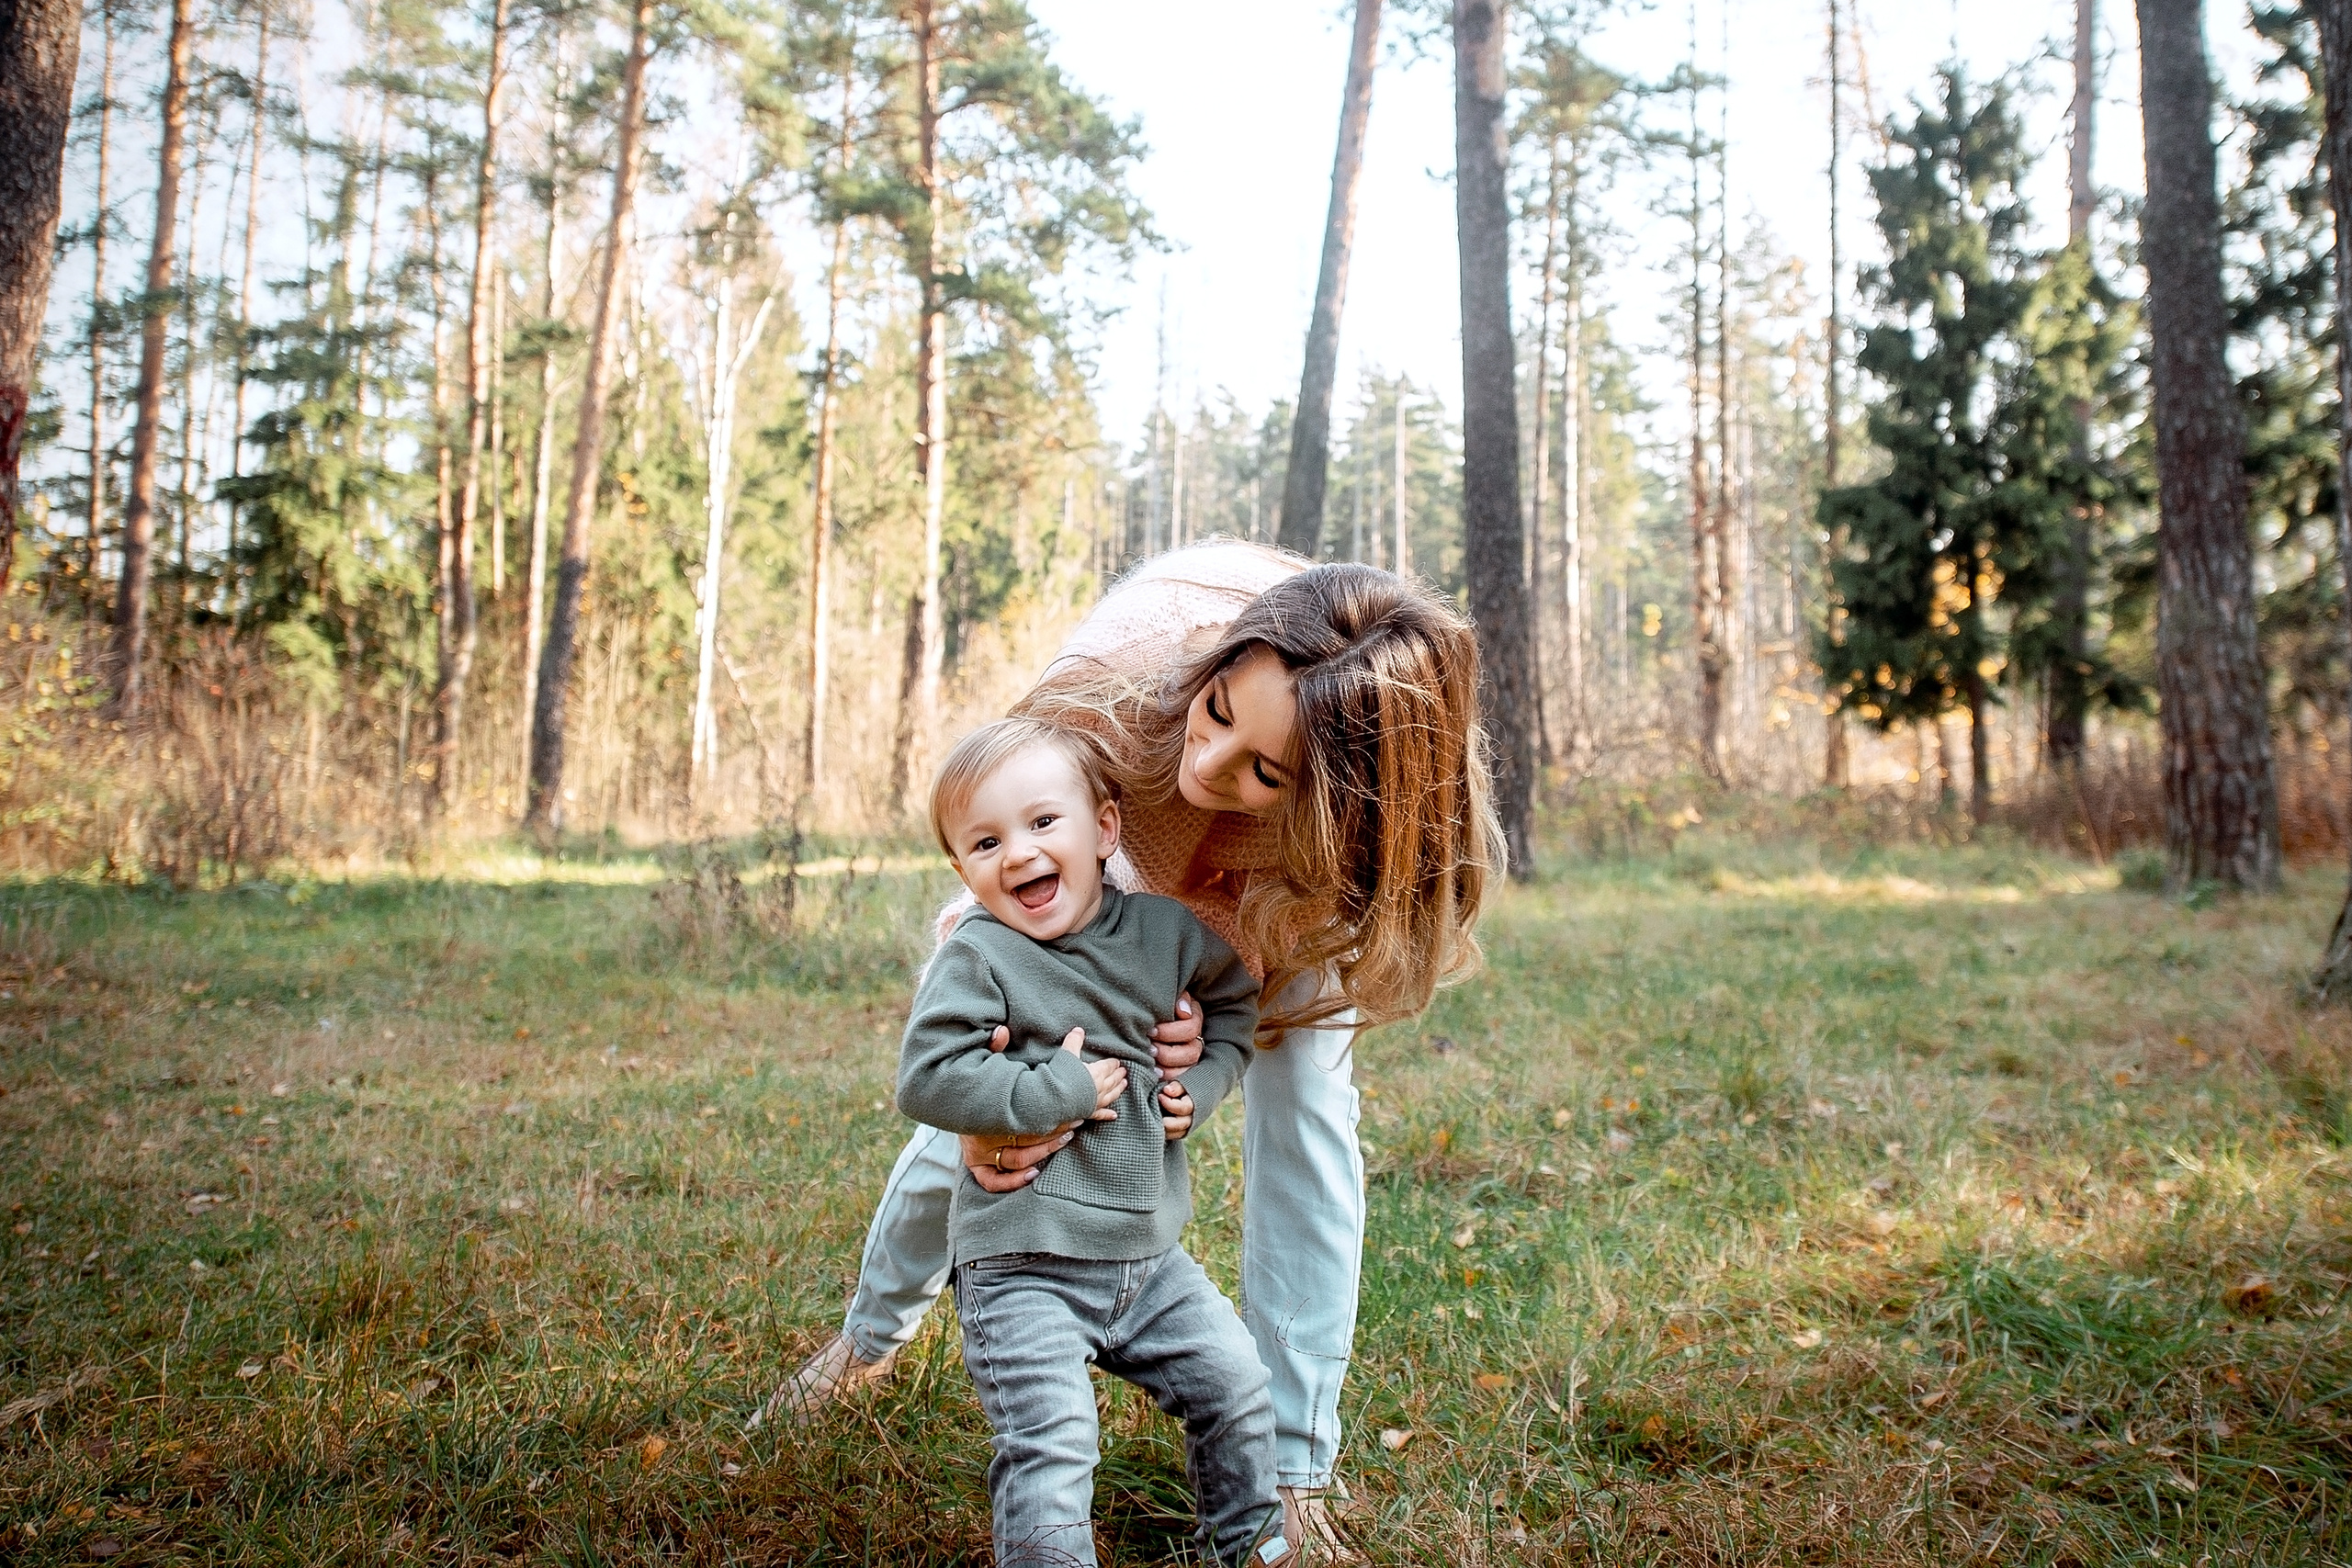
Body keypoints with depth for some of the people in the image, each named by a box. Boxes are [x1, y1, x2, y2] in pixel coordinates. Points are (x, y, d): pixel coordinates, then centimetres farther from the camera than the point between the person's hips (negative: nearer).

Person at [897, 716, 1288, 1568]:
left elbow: (1236, 992, 19)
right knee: (1051, 1442, -13)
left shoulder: (1162, 929, 0)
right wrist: (1058, 1089, -21)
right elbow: (927, 1081, -22)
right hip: (1023, 1270, -5)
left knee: (1235, 1384, 14)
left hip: (1150, 1253, 6)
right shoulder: (978, 957, -15)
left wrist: (1202, 1080, 3)